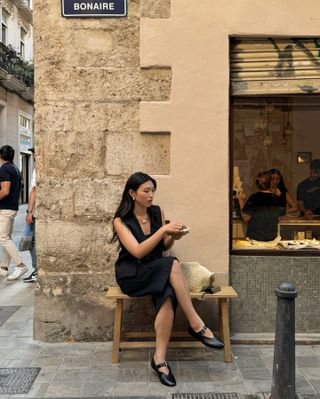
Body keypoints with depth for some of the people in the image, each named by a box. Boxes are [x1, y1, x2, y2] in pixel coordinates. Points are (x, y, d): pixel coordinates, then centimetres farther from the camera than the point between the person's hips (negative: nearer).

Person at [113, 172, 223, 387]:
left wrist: (172, 237, -7)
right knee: (173, 264, -33)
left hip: (158, 272, 4)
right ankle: (196, 324, -28)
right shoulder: (121, 220, -8)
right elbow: (138, 252, -22)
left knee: (168, 294, -33)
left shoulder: (157, 212, 5)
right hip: (132, 275, -4)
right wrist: (163, 229, -27)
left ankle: (160, 358, -32)